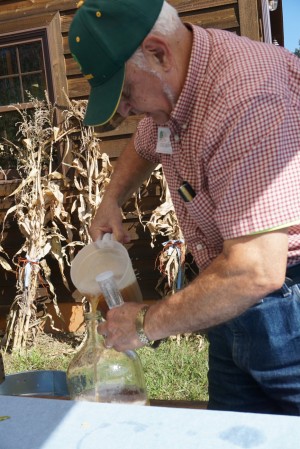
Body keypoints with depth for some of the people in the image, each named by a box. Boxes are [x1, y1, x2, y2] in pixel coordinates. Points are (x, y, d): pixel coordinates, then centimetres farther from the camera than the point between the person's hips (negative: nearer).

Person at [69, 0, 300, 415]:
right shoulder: (172, 83, 1)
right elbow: (143, 147, 25)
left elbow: (257, 269, -33)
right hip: (237, 303, 8)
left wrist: (147, 324, -20)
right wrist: (111, 201, 6)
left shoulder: (247, 98, -29)